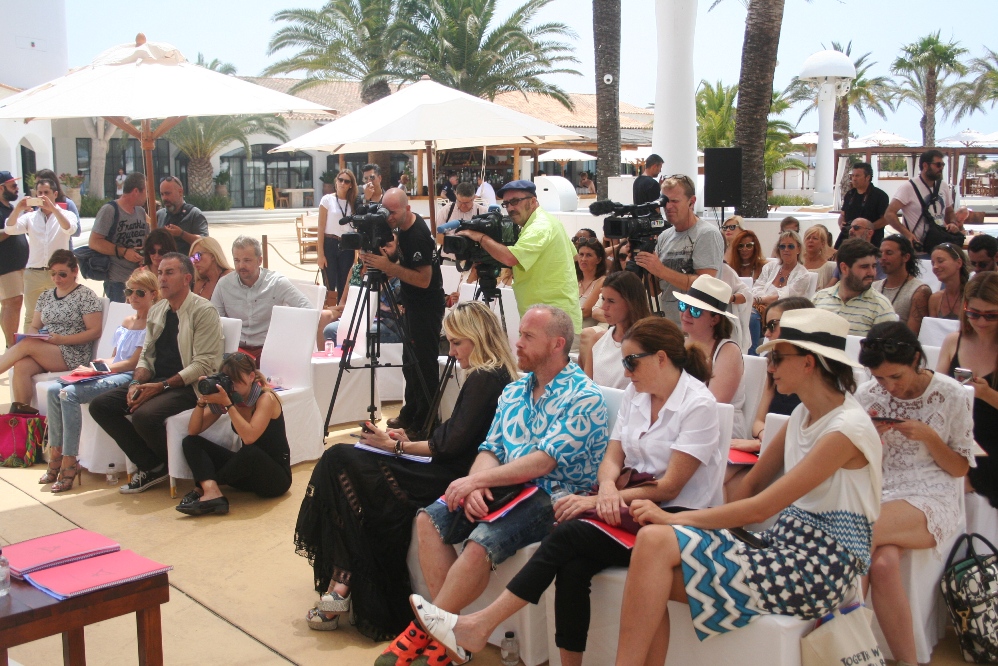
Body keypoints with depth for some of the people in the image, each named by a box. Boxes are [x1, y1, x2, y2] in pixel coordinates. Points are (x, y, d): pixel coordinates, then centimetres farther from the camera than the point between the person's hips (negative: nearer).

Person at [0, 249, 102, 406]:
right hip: (43, 350, 5)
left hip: (74, 356, -5)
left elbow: (95, 332, -8)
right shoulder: (45, 296, 17)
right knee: (21, 366, -27)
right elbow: (34, 327, 19)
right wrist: (33, 335, -6)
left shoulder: (86, 296, -2)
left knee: (25, 345, -26)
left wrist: (62, 339, -18)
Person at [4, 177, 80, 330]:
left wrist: (53, 208, -29)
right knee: (31, 316, 9)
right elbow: (9, 229, -5)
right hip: (34, 273, 2)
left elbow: (69, 229, -18)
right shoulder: (30, 217, 10)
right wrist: (17, 209, -22)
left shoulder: (66, 214, 4)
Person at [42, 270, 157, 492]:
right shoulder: (127, 321, 23)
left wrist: (98, 369, -14)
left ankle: (70, 462, -20)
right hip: (111, 372, 9)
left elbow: (133, 362, -12)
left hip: (129, 377, -9)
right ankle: (56, 454, -4)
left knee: (70, 394, -26)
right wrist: (94, 365, 1)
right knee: (54, 389, -8)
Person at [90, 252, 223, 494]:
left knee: (144, 415, -32)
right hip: (155, 381, 8)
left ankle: (167, 466, -1)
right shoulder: (156, 311, 14)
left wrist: (162, 386, -21)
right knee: (100, 406, -7)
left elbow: (204, 364, -16)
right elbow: (146, 354, 17)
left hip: (188, 385, -8)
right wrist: (137, 383, -5)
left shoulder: (203, 311, -10)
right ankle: (150, 466, -2)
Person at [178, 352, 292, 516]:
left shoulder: (266, 398, -16)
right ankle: (212, 492, -32)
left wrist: (227, 404, -32)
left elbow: (249, 437, -32)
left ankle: (203, 488, -16)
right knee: (190, 442, -6)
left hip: (276, 476, -6)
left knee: (250, 452, -40)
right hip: (248, 469, 7)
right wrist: (202, 400, -17)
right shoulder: (228, 397, 1)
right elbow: (193, 431, -2)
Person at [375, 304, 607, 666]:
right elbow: (490, 449, 11)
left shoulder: (584, 396, -11)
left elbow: (544, 461, -19)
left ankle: (423, 631, -13)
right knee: (429, 519, -9)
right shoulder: (514, 391, 15)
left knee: (481, 542, -30)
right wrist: (476, 486, -12)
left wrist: (476, 479, -18)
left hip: (553, 497, -8)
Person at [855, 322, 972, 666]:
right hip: (878, 496, 3)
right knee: (884, 562, -33)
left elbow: (960, 468, 6)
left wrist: (929, 437, -11)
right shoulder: (867, 395, 5)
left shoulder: (951, 395, -1)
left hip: (932, 500, -2)